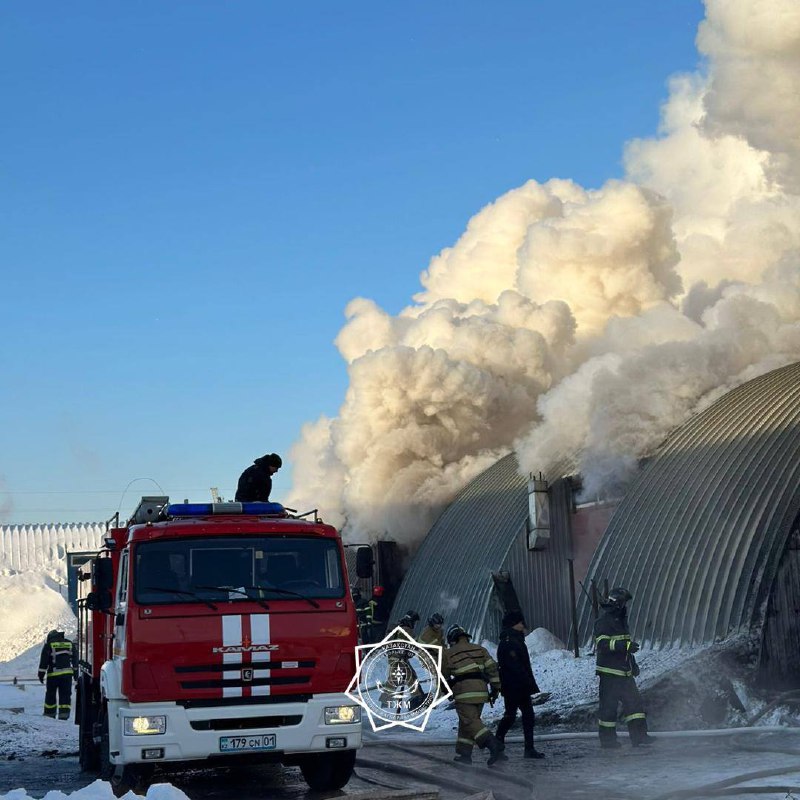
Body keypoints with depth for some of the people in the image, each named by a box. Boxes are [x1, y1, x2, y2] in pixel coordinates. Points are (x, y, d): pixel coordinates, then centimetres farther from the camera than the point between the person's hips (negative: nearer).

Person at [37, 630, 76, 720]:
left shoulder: (49, 644, 0)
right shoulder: (69, 643, 12)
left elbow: (44, 660, -3)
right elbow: (74, 659, 15)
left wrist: (41, 674, 0)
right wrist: (75, 671, 21)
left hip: (53, 673, -3)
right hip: (67, 673, 3)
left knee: (50, 694, 10)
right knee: (65, 694, 2)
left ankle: (50, 713, 14)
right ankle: (64, 713, -8)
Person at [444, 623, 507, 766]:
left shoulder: (449, 654, 5)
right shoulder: (480, 650, 16)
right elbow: (492, 668, 8)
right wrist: (495, 689, 12)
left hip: (464, 692, -6)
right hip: (481, 690, 6)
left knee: (471, 722, -9)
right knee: (466, 722, 15)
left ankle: (496, 747, -25)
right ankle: (464, 754, 12)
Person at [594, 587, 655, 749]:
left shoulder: (620, 620, 18)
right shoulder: (604, 621, -12)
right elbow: (603, 643, -26)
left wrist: (633, 663, 27)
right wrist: (625, 645, -33)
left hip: (624, 672, 9)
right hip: (609, 672, -9)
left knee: (634, 701, 4)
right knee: (609, 705, -3)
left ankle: (639, 734, 4)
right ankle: (607, 738, 4)